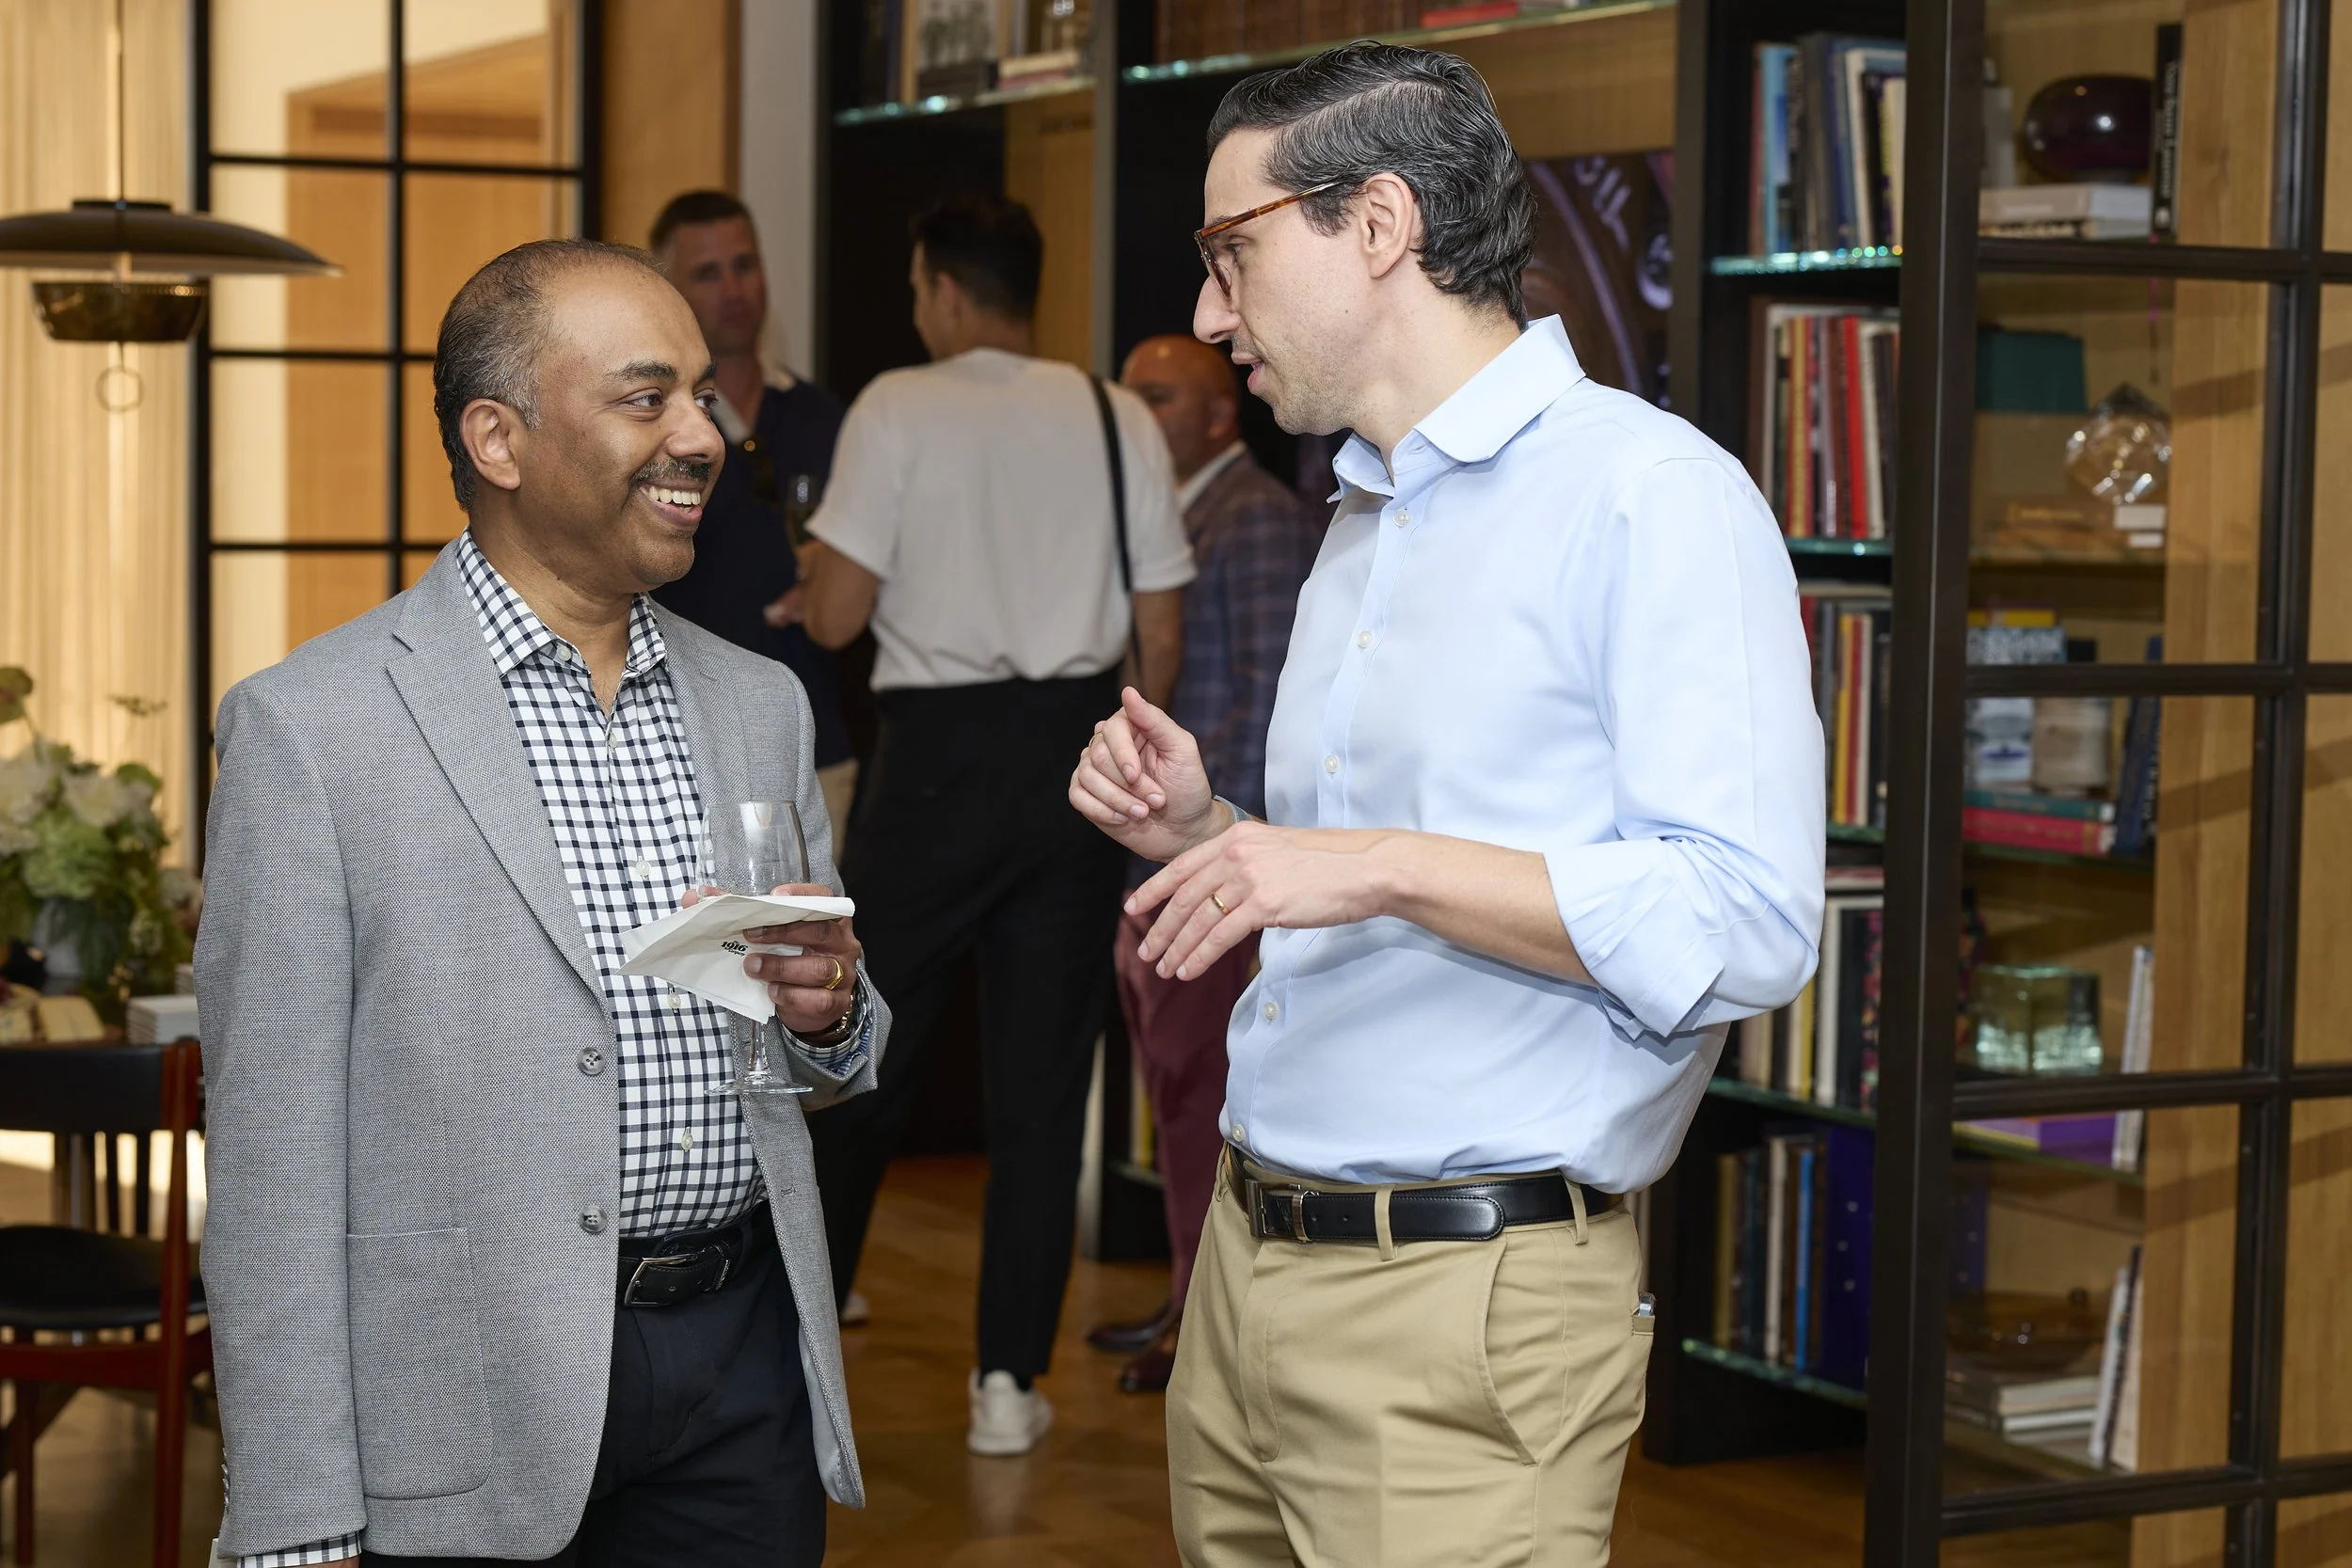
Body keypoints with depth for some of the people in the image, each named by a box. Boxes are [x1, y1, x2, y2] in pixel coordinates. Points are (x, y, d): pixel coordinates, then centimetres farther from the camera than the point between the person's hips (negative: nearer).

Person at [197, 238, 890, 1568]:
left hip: (748, 1360, 5)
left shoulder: (760, 706, 11)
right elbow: (275, 1167, -9)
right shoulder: (309, 725, -7)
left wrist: (830, 1013, -4)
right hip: (481, 1415, -4)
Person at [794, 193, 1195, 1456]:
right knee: (1040, 1081, 7)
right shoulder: (1118, 421, 3)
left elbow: (836, 617, -10)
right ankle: (1009, 1381, 9)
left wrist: (810, 579, 12)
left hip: (937, 751, -3)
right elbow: (1160, 633, 4)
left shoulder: (898, 409, -7)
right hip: (1073, 749, 3)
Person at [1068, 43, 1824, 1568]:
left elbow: (1742, 925, -20)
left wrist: (1378, 866, -21)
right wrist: (1206, 837, 7)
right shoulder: (1359, 532, 19)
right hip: (1248, 1266, 8)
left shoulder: (1650, 496, -10)